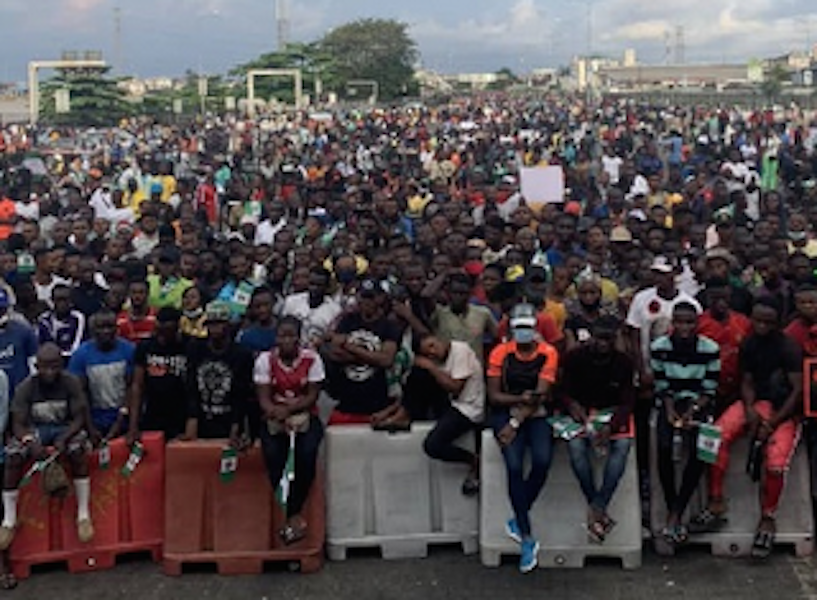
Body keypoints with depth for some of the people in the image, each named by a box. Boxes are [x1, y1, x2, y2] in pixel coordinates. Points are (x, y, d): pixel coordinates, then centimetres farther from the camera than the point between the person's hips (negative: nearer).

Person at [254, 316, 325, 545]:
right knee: (273, 456, -29)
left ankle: (292, 514, -15)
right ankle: (294, 517, -16)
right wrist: (277, 414, -27)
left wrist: (288, 409, -23)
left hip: (305, 416, 0)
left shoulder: (312, 359, -4)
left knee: (307, 453, -30)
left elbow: (312, 397, -7)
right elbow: (264, 400, -6)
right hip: (275, 419, 0)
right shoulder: (265, 359, -1)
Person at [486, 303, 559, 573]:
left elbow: (541, 395, -9)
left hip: (536, 414, 0)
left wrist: (516, 423, -17)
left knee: (542, 461, -27)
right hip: (506, 411, 0)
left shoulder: (548, 354, -3)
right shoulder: (501, 353, -1)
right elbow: (493, 395, -2)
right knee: (514, 465, -24)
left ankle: (517, 520, -3)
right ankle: (527, 538, -15)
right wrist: (520, 398, -20)